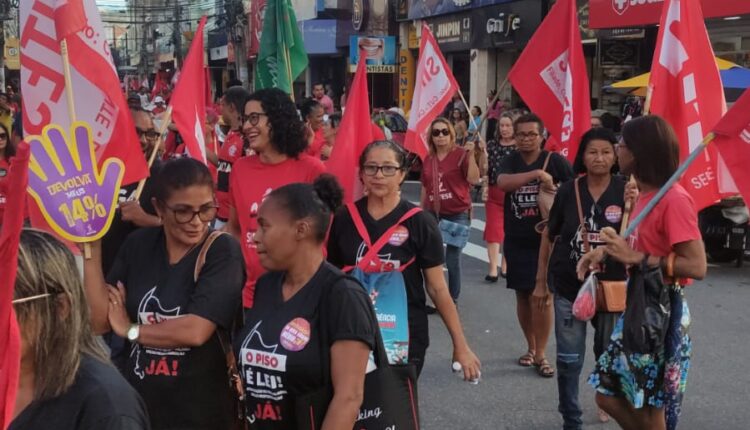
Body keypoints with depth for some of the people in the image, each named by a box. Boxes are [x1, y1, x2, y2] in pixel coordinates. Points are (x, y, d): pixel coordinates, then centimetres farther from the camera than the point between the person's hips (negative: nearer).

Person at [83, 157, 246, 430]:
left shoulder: (223, 251, -13)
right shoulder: (138, 245, 0)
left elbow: (195, 331, -23)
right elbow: (99, 321, -3)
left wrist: (130, 330, -9)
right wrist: (91, 250, -10)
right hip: (134, 401, 4)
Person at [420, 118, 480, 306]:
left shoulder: (461, 154, -5)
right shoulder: (428, 159, 9)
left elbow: (474, 179, -17)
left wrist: (471, 155, -25)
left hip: (457, 215, -4)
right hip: (433, 215, 4)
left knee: (452, 259, -3)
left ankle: (453, 299, 12)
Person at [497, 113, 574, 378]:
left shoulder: (555, 161, -4)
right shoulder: (511, 162, 2)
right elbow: (502, 182, -20)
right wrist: (536, 174, -30)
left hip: (546, 239, -3)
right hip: (516, 240, 3)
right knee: (523, 295, 13)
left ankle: (540, 355, 4)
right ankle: (531, 347, 30)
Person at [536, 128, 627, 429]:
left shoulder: (625, 191, -8)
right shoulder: (568, 191, -5)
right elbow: (549, 237, 4)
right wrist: (541, 281, 7)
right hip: (568, 288, 0)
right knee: (569, 360, 6)